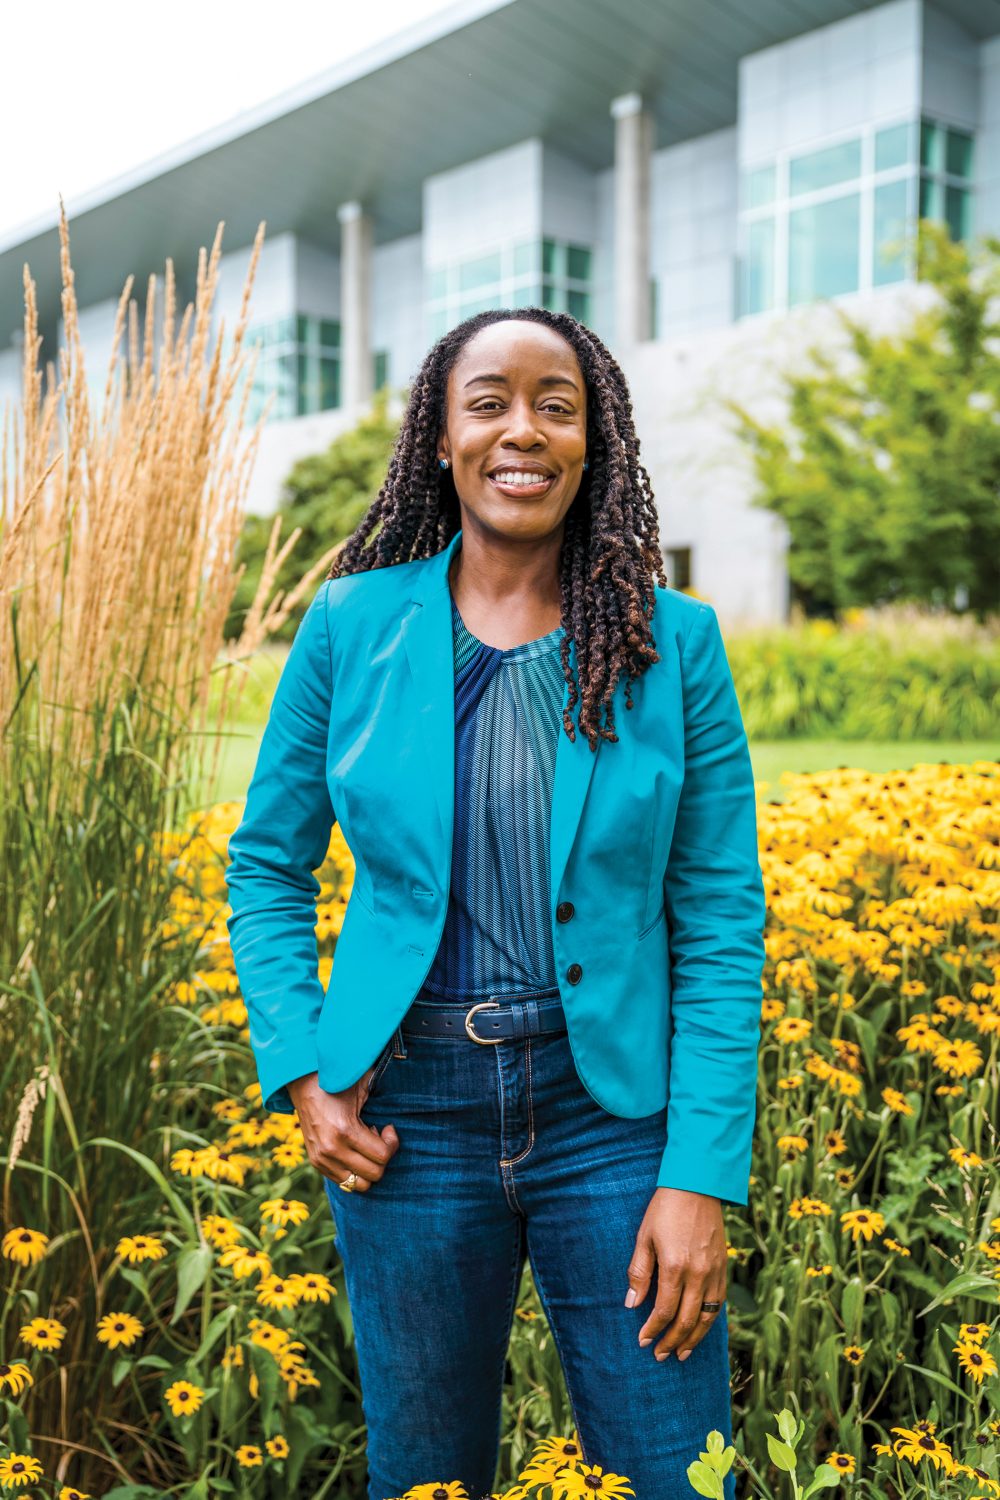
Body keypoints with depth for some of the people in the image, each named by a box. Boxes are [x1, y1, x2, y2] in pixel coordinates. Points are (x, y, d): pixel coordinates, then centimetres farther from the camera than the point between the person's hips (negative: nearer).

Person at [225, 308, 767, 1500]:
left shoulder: (674, 642, -4)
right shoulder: (352, 626, -2)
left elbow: (721, 920, -4)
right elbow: (266, 866, 8)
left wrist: (703, 1177, -9)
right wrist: (301, 1072, -4)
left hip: (613, 1109, 0)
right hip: (405, 1113, 1)